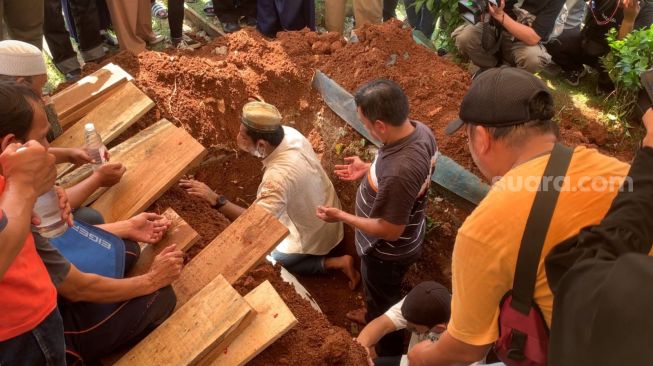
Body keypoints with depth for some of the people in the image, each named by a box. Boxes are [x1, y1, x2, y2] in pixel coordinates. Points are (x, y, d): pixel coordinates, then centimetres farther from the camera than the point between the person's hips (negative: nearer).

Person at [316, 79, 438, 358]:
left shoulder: (398, 173, -43)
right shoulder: (420, 130, -16)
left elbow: (389, 231, -30)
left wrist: (341, 217, -20)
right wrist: (369, 170, 2)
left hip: (388, 252, -8)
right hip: (408, 236, 8)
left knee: (383, 299, 21)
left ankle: (387, 352, 49)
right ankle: (374, 317, 65)